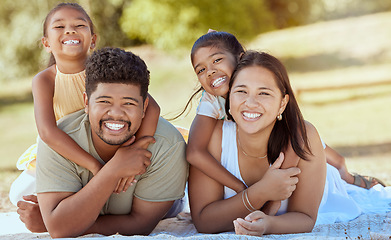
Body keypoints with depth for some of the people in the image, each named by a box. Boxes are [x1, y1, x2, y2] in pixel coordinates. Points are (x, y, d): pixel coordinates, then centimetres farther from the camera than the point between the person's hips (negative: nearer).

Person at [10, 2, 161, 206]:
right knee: (21, 194, -17)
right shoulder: (44, 80, -21)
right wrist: (95, 166, -46)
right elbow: (47, 131, -37)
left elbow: (152, 107, -30)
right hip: (61, 157, -1)